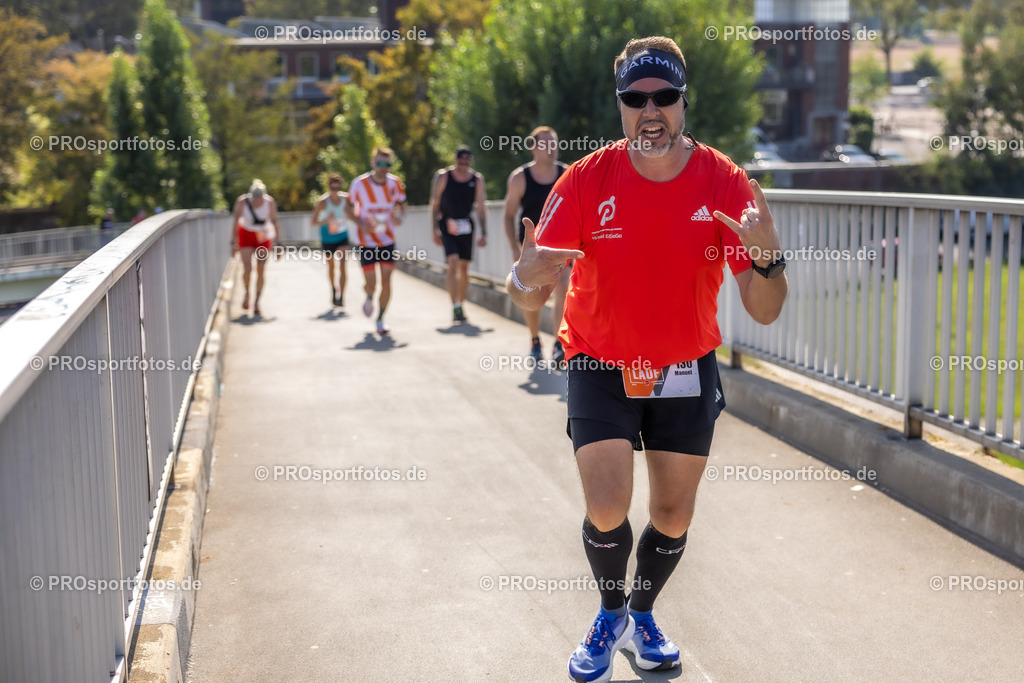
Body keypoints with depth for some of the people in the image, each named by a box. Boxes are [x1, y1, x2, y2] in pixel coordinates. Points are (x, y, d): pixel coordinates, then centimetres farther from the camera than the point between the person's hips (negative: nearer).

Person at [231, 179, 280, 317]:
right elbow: (235, 221, -10)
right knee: (247, 268, -14)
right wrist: (234, 242, -11)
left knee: (260, 270, -3)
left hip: (263, 236, 1)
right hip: (246, 234, -1)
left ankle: (256, 303, 5)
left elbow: (275, 221, -8)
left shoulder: (270, 202, -17)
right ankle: (246, 292, 15)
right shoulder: (242, 201, -18)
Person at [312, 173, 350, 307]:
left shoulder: (346, 198, -8)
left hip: (342, 236, 1)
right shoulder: (322, 202, -18)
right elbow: (314, 222, -21)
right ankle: (333, 290, 40)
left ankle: (341, 296, -16)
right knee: (331, 266, 14)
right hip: (327, 238, -1)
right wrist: (326, 220, -38)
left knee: (342, 265, -15)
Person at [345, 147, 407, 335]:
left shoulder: (395, 184, -6)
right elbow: (348, 208, -1)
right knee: (371, 283, -3)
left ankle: (380, 320, 10)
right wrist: (361, 223, -20)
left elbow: (401, 205, 9)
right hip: (366, 242, -2)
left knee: (386, 281, -5)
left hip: (387, 241, 2)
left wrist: (399, 216, -14)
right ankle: (369, 298, 35)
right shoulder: (359, 184, -12)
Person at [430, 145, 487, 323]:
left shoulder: (477, 179, 0)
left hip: (466, 226, 3)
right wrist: (435, 230, -5)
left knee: (464, 268, 7)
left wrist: (483, 233, -6)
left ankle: (461, 305, 21)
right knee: (453, 262, -18)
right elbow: (434, 204, -1)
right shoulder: (443, 176, -6)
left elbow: (481, 207, 0)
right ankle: (455, 308, -20)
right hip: (447, 225, -3)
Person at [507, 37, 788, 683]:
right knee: (606, 509, -13)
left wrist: (768, 259, -36)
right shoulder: (587, 180, -14)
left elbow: (764, 312, -14)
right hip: (601, 365, -1)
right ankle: (611, 613, 21)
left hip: (687, 373, 2)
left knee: (674, 517, 9)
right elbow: (529, 291, -16)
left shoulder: (726, 183, -13)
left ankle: (642, 616, 40)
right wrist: (527, 278, -40)